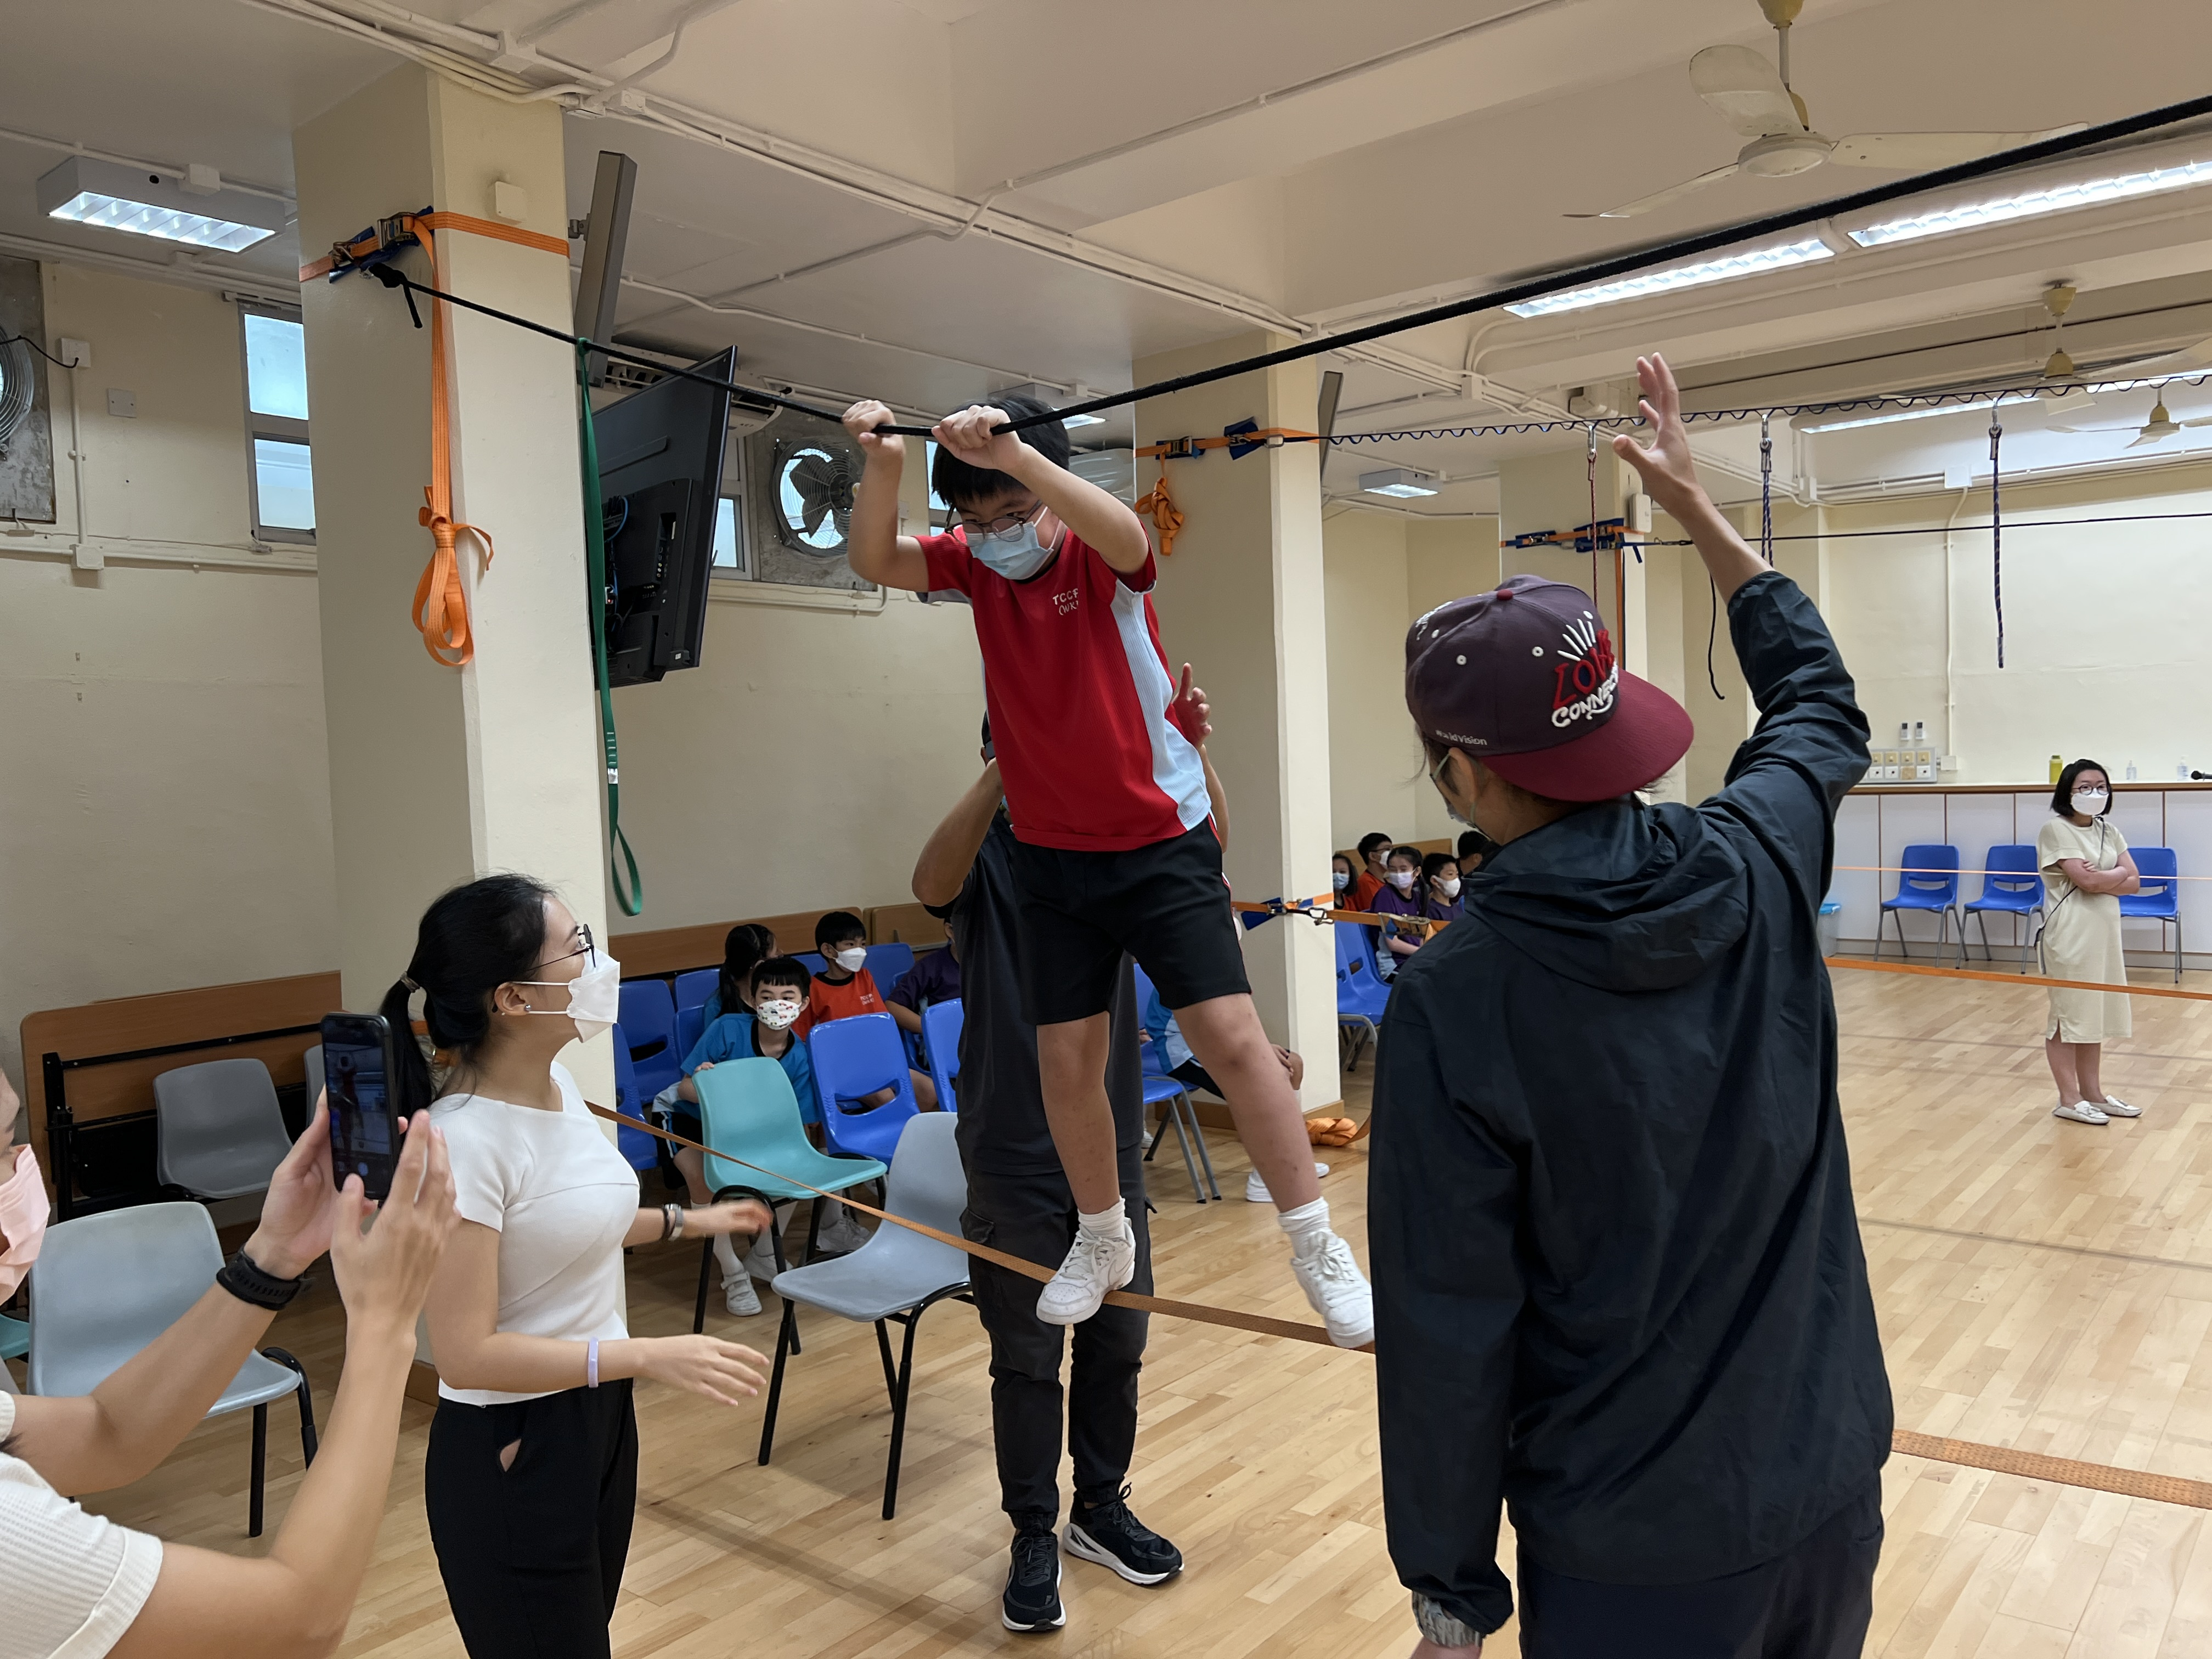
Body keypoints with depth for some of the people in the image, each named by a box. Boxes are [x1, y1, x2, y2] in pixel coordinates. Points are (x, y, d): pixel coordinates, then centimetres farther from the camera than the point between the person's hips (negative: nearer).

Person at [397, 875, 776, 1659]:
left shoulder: (558, 1081, 0)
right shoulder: (466, 1140, -26)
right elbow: (465, 1353, -26)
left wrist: (686, 1222, 21)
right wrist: (651, 1356, -30)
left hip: (598, 1417, 8)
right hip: (512, 1451, -8)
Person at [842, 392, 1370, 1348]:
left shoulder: (1099, 562, -12)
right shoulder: (974, 565, 1)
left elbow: (1124, 535, -36)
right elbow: (874, 562, -12)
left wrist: (1014, 454, -50)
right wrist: (882, 467, -30)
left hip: (1162, 844, -4)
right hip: (1050, 851, 4)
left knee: (1230, 1036, -9)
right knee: (1065, 1060, 8)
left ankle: (1317, 1248, 6)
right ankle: (1103, 1240, 32)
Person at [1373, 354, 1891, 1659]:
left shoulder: (1453, 1003, -23)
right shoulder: (1761, 867, -10)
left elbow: (1449, 1336, -18)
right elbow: (1821, 703, 13)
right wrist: (1698, 506, 20)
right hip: (1832, 1495, 5)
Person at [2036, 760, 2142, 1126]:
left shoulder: (2108, 830, 13)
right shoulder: (2055, 828, -9)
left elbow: (2134, 883, 4)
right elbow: (2087, 880, -18)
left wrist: (2100, 880, -13)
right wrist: (2119, 872, -1)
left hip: (2106, 931, 7)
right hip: (2070, 934, -7)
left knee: (2094, 1014, 12)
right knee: (2067, 1015, 0)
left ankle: (2092, 1092, 22)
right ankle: (2069, 1099, 6)